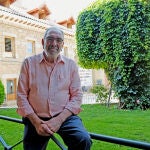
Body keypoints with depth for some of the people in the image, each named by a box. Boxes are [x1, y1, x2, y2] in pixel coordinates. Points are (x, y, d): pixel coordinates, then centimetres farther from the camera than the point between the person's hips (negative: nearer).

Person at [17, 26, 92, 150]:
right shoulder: (29, 63, 2)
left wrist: (59, 119, -13)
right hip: (36, 119, 1)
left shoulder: (71, 64, 5)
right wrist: (36, 122, -12)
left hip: (65, 116, 0)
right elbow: (21, 96, -2)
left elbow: (77, 96, 0)